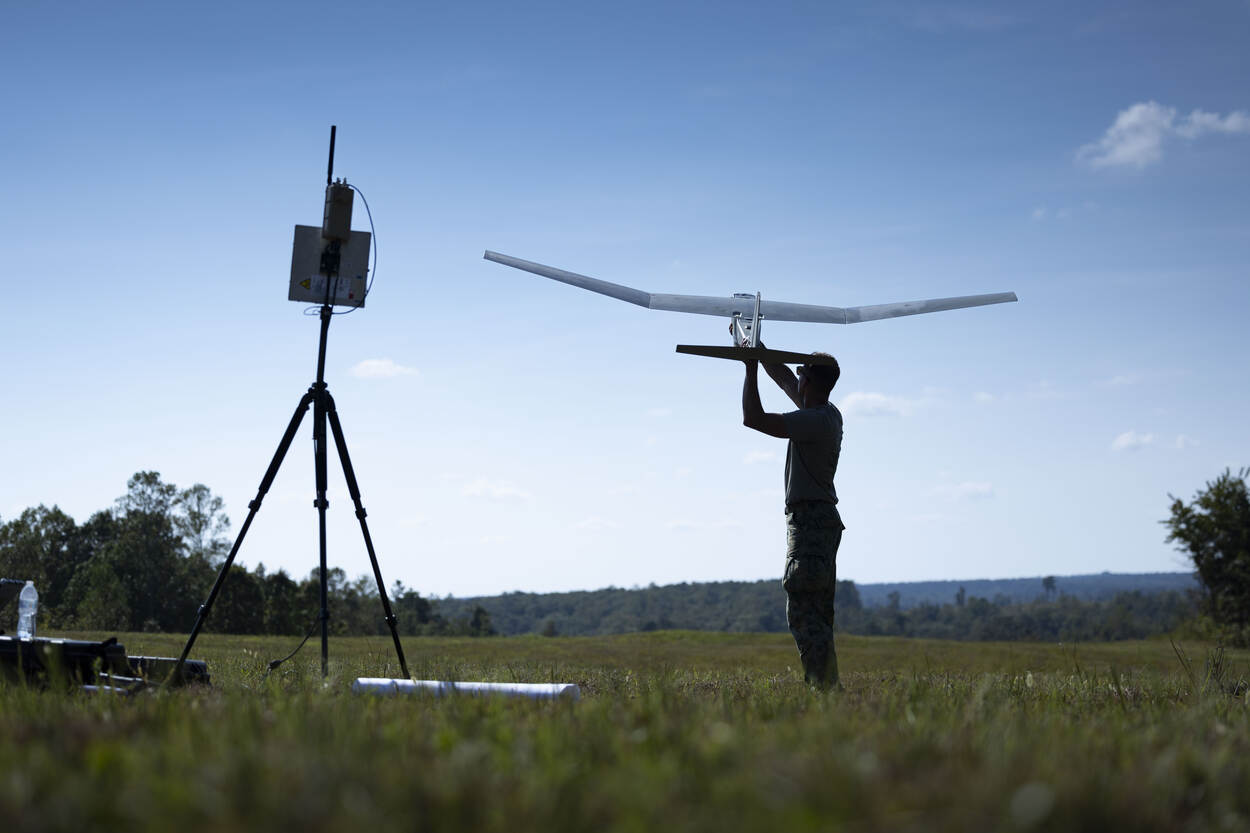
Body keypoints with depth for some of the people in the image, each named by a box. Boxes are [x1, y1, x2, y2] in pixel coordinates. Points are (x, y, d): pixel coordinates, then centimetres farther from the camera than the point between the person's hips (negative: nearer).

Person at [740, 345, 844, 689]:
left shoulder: (816, 421, -17)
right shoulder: (830, 414, 12)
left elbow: (753, 418, -20)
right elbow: (785, 380, 27)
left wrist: (751, 369, -11)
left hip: (809, 519, -10)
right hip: (825, 519, 10)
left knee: (802, 611, -14)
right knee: (819, 614, 12)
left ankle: (823, 683, -21)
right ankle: (827, 683, 13)